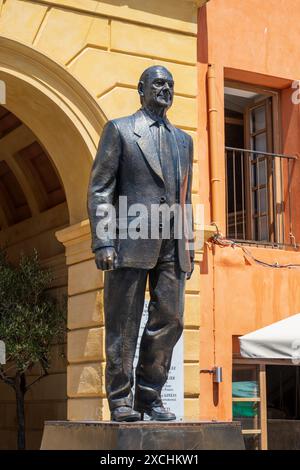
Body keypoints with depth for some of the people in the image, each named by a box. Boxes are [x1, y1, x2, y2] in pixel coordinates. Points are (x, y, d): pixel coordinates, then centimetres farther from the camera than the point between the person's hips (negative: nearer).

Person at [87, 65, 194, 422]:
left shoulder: (183, 140, 22)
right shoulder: (119, 129, 7)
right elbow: (99, 189, -1)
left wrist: (189, 245, 14)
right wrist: (103, 242, -11)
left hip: (171, 245, 5)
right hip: (131, 241, -5)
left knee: (169, 320, 2)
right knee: (123, 323, -1)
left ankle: (150, 396, 13)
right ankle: (120, 400, 6)